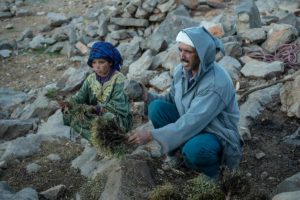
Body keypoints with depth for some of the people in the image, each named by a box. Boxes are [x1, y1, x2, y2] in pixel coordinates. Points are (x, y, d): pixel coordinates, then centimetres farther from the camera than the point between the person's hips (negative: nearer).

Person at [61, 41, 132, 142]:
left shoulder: (119, 79, -14)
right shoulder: (91, 78, 5)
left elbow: (117, 105, -22)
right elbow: (80, 96, -2)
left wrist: (96, 109, -34)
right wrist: (70, 103, -24)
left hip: (116, 117, -6)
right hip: (95, 114, 6)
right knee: (68, 111, -13)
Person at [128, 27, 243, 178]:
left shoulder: (216, 83, -30)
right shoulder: (182, 70, -7)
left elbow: (191, 123, -33)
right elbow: (171, 100, 7)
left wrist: (151, 135, -34)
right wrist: (147, 96, -13)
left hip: (216, 135, -6)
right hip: (190, 125, 7)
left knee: (194, 149, -38)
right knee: (157, 108, -14)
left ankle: (211, 171, -2)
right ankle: (179, 154, 3)